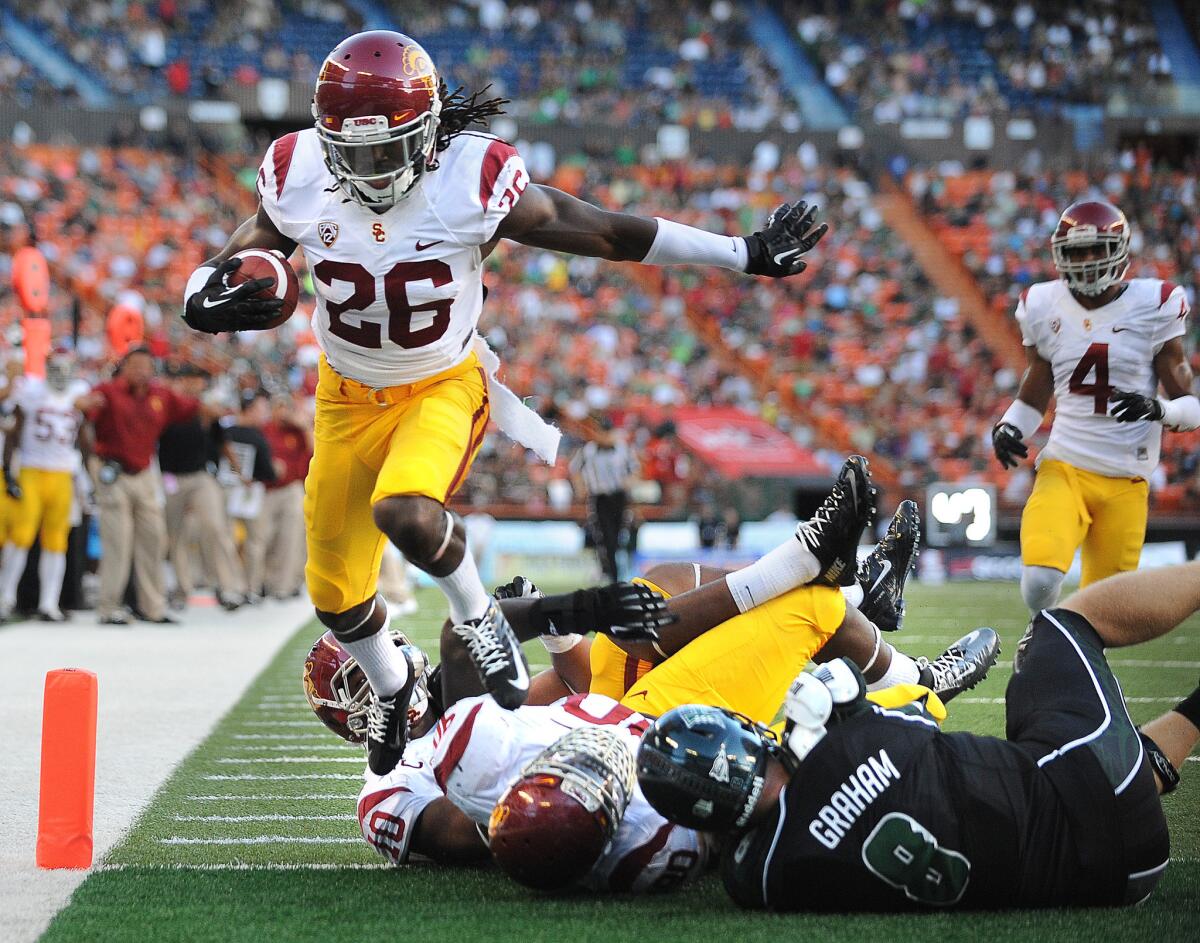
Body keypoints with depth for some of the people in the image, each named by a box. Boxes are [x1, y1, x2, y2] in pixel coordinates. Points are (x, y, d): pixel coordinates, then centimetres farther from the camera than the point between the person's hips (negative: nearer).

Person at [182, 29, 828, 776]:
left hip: (444, 385, -4)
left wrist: (746, 255, -15)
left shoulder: (472, 181, -23)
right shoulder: (299, 181, -17)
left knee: (404, 514, -35)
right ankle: (393, 689, 45)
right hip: (348, 397, 4)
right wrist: (207, 302, -33)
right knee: (334, 590, 11)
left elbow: (603, 233, -16)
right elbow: (227, 267, -6)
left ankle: (478, 618, -2)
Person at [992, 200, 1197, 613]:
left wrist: (1158, 409, -21)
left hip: (1125, 484, -1)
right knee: (1039, 582, -25)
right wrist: (1008, 428, 1)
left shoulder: (1154, 306, -2)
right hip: (1063, 470, 1)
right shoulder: (1045, 308, 6)